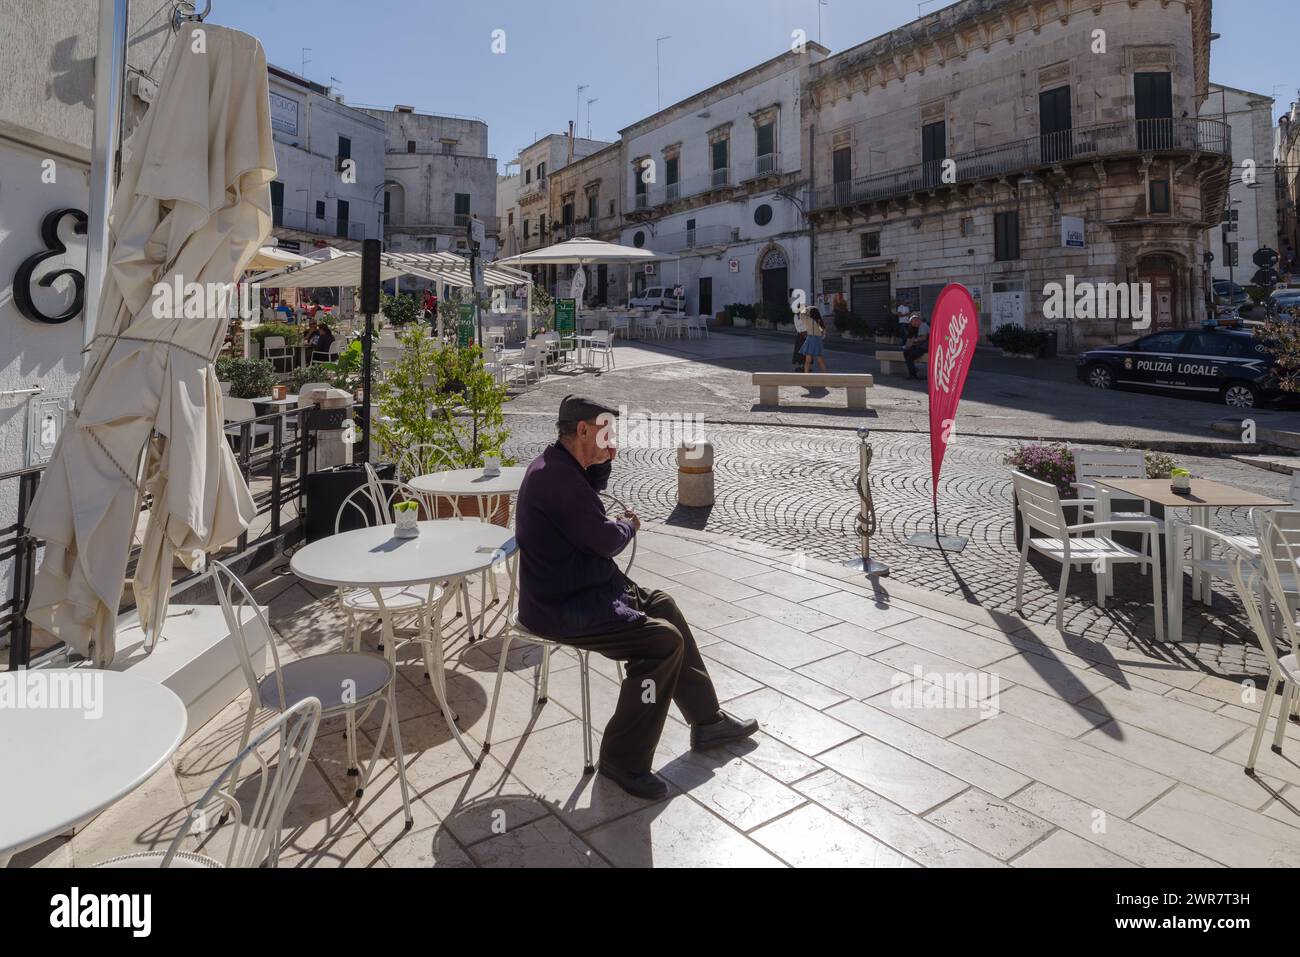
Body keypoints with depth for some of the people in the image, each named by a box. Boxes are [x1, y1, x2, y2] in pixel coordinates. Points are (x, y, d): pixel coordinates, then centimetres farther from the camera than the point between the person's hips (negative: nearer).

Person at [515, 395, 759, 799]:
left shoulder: (556, 463, 9)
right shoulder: (558, 477, -24)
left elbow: (593, 486, 29)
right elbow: (606, 539, -22)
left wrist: (603, 460, 8)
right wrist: (629, 524, 0)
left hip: (579, 588, 12)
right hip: (563, 610, -12)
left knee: (663, 606, 16)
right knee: (664, 641, -19)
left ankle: (706, 720, 26)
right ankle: (623, 760, -4)